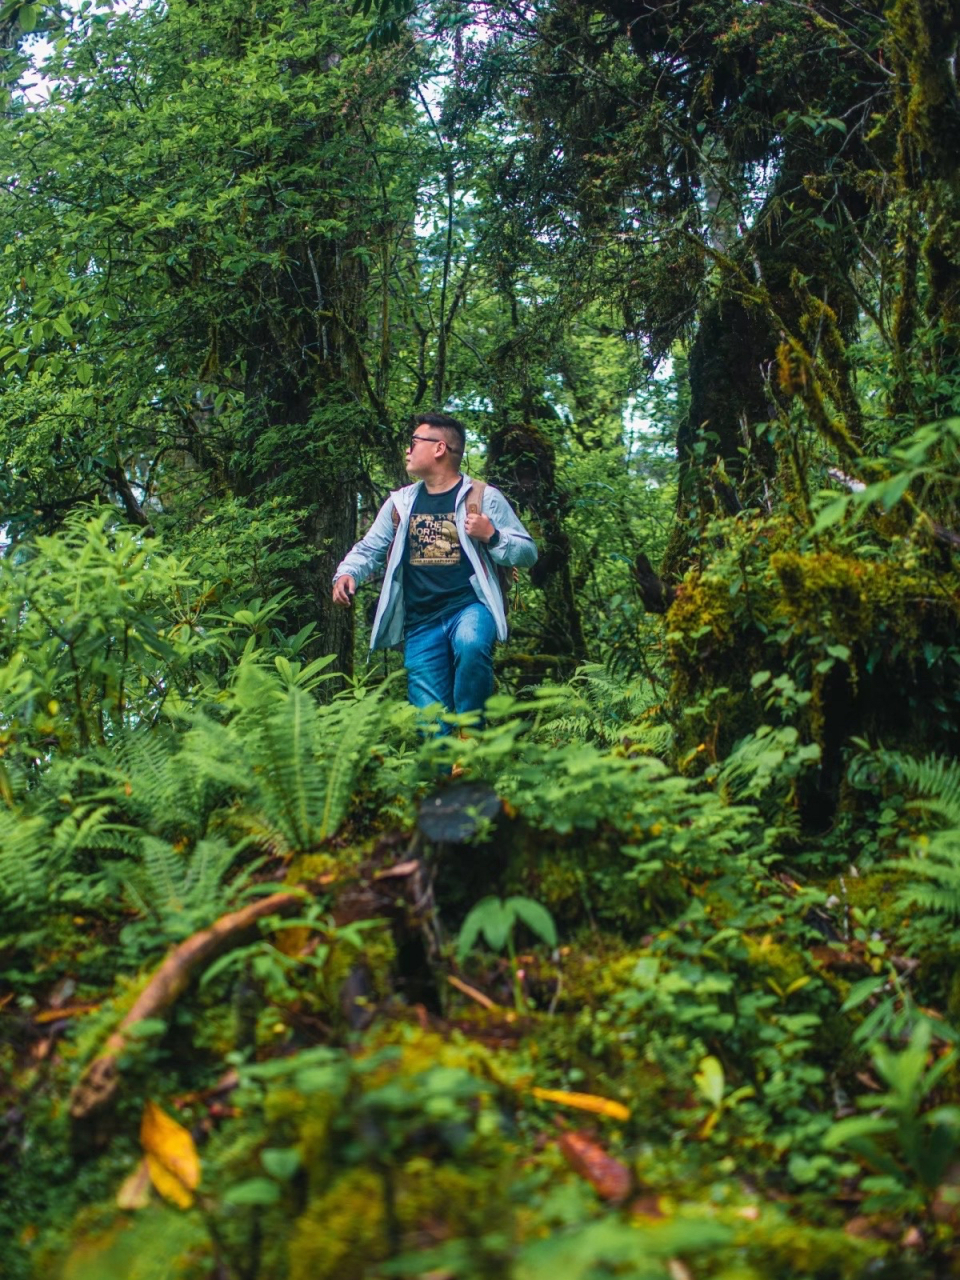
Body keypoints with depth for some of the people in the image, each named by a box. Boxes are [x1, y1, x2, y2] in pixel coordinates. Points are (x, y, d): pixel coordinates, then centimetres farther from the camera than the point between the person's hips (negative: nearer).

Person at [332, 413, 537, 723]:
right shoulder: (400, 502, 13)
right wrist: (347, 573, -6)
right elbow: (369, 549, 14)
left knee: (470, 644, -38)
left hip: (469, 607, -4)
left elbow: (527, 553, 2)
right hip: (421, 622, 4)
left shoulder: (483, 497, 1)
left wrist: (491, 536, -16)